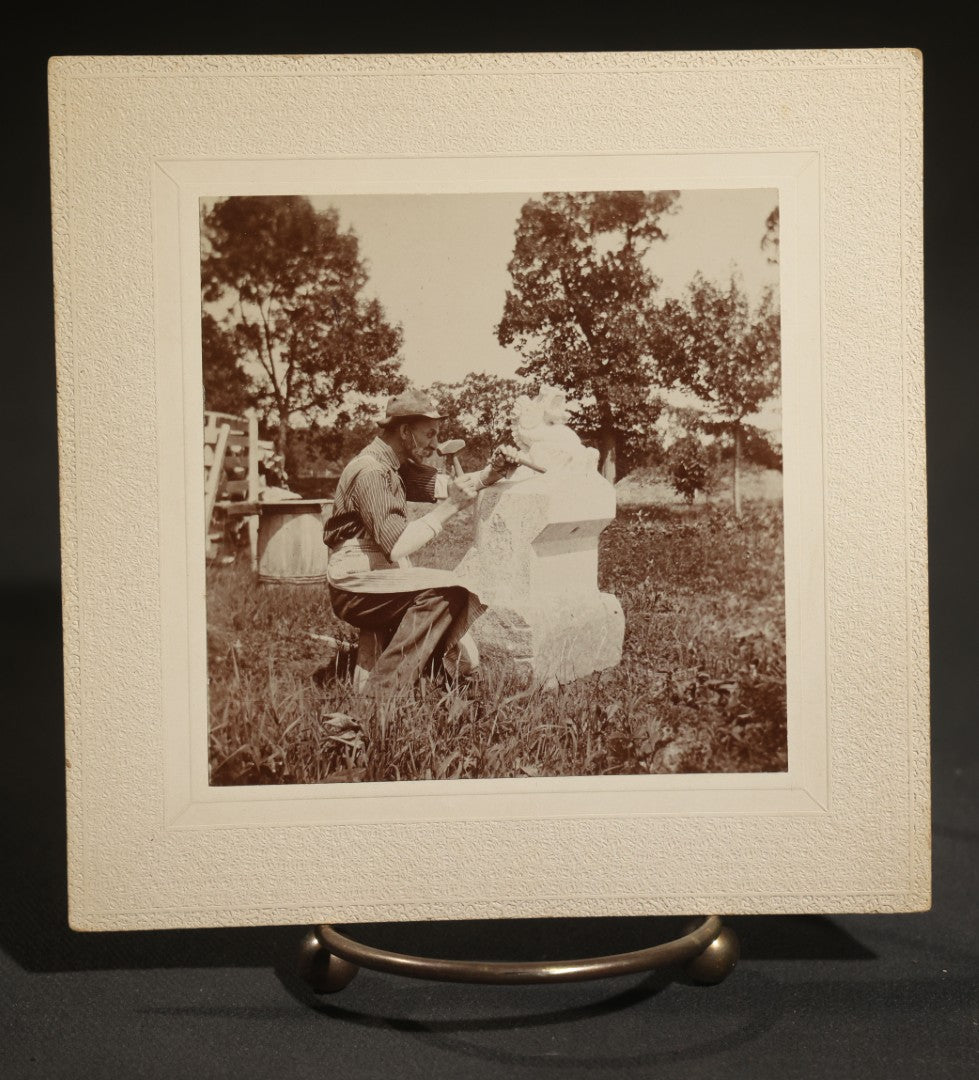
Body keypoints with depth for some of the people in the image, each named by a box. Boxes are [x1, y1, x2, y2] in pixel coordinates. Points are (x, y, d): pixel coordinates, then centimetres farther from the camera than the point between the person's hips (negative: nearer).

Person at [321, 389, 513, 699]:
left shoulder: (395, 464, 12)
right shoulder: (370, 471, -20)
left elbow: (444, 484, 5)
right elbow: (397, 545, -29)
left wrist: (488, 475, -12)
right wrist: (449, 507, -26)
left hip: (382, 578, 10)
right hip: (355, 587, -10)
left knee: (464, 595, 7)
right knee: (443, 589, -27)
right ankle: (382, 691, -24)